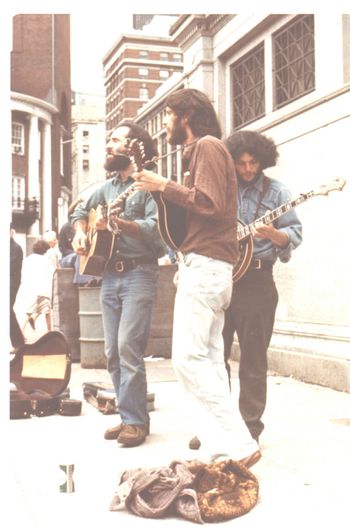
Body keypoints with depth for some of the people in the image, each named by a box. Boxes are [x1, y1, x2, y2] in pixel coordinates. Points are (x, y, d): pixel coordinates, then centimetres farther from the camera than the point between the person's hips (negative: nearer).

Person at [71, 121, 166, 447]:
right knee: (113, 352, 6)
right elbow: (80, 211, 29)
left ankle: (135, 422, -5)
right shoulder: (108, 187, 17)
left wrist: (118, 223, -28)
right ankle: (129, 416, 15)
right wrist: (81, 233, 9)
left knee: (128, 346, -14)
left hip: (139, 274, -7)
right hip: (109, 275, 7)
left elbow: (156, 227, -18)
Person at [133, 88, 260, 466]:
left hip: (203, 264, -10)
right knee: (209, 360, 6)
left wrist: (164, 186, -9)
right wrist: (163, 189, 11)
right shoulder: (199, 150, 24)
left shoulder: (207, 145, -6)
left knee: (188, 359, -14)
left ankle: (238, 445, -14)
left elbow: (209, 203, -19)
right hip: (208, 267, 10)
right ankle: (223, 450, 6)